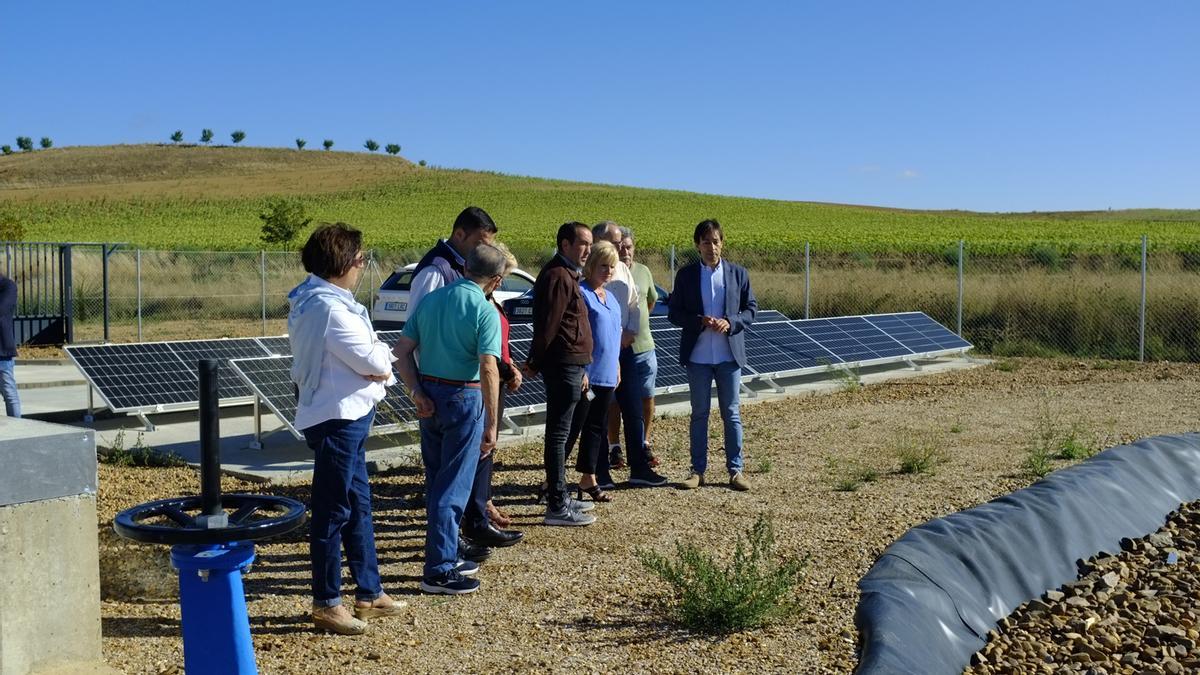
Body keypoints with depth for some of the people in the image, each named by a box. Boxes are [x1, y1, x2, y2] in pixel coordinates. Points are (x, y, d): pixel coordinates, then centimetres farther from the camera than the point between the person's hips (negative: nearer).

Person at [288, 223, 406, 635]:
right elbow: (372, 359, -19)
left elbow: (368, 354, 11)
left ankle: (369, 592, 28)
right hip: (337, 418, -11)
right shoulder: (329, 307, -21)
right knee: (334, 512, 0)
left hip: (347, 416, 11)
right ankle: (326, 604, 11)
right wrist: (381, 359, 2)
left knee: (359, 506, 17)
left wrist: (376, 365, -9)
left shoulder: (317, 300, 12)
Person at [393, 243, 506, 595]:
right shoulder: (485, 311, -13)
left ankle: (446, 556, 30)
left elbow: (402, 350, 4)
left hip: (429, 397, 7)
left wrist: (416, 393, 1)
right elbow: (488, 369, -21)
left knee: (437, 482, 18)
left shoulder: (431, 299, 7)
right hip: (464, 398, -6)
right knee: (453, 487, 2)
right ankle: (438, 571, 6)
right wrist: (491, 425, -17)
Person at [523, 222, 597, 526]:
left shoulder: (567, 274, 18)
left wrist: (581, 369, 20)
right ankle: (557, 507, -2)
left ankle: (560, 497, 24)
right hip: (564, 366, -11)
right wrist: (535, 362, -11)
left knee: (560, 433, 15)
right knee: (558, 434, -6)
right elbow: (548, 324, -19)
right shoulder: (558, 276, -15)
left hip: (570, 366, 11)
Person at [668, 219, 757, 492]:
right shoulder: (686, 274, 2)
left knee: (731, 413, 5)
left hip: (729, 354, 0)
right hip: (698, 355, 0)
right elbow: (675, 313, 2)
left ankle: (735, 470, 13)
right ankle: (698, 470, 14)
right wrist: (699, 322, -16)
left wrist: (731, 323, -13)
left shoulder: (738, 273, 3)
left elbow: (751, 308, 6)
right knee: (699, 414, 7)